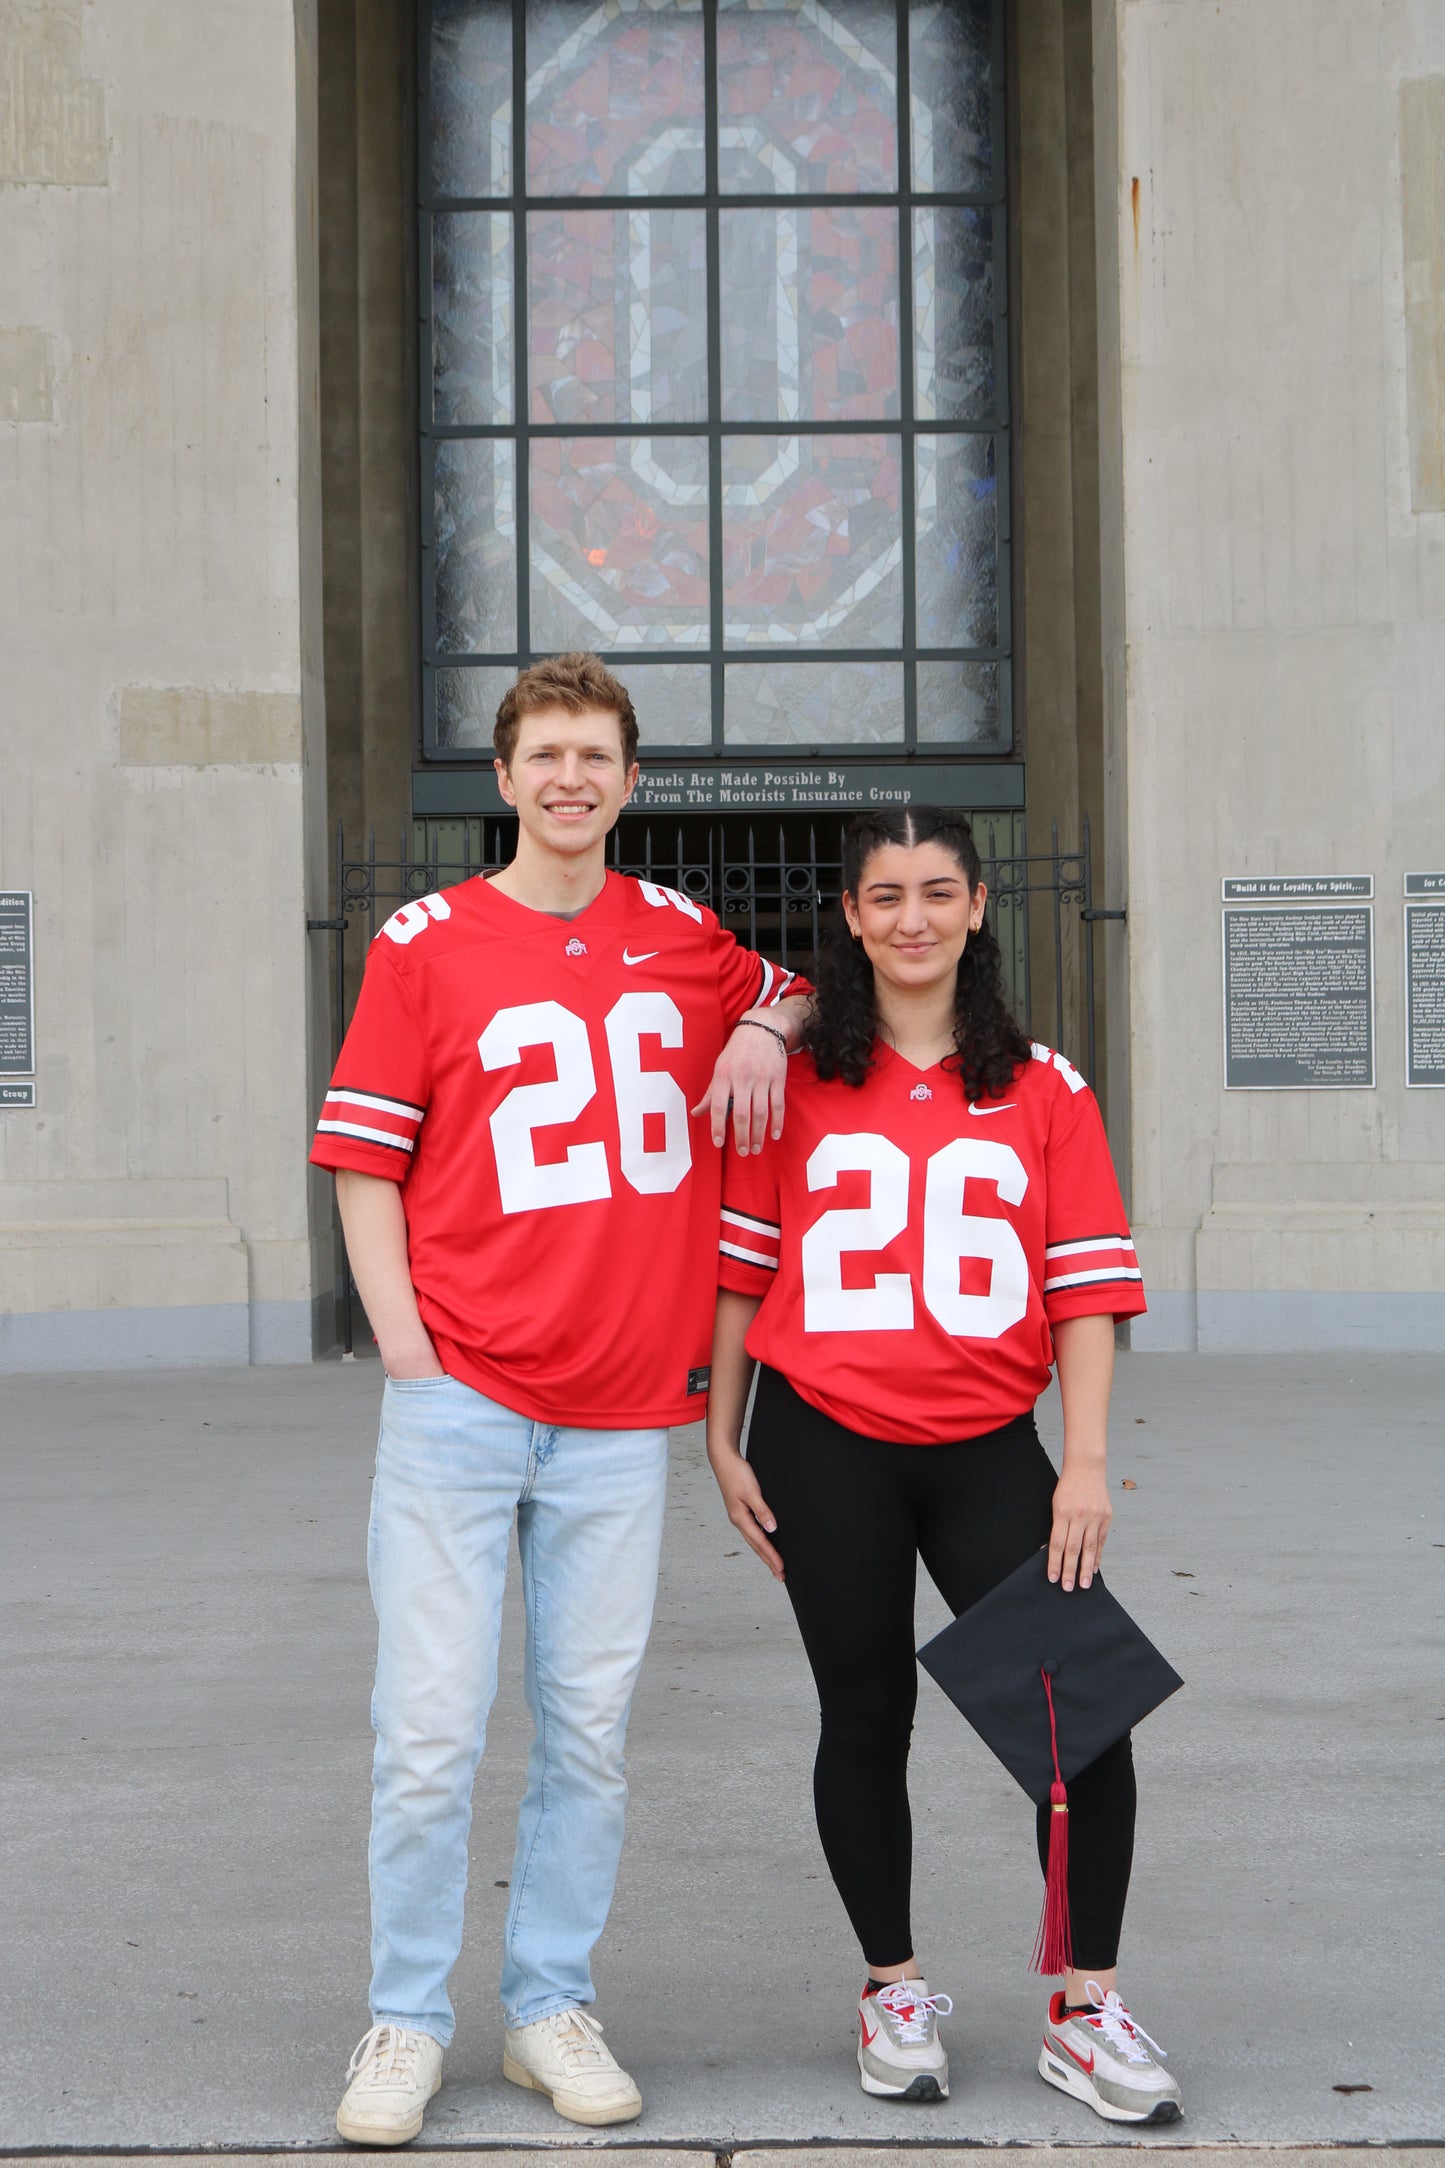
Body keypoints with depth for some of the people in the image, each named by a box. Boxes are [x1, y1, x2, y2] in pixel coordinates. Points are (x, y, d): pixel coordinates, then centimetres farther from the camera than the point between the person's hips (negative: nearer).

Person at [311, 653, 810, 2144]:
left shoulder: (681, 936, 11)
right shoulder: (425, 943, 1)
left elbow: (783, 991, 32)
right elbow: (363, 1159, 1)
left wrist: (761, 1031, 7)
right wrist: (403, 1346, -8)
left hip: (623, 1407, 3)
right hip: (461, 1395, -3)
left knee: (588, 1726, 8)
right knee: (430, 1726, -3)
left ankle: (551, 2007, 21)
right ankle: (405, 2022, 12)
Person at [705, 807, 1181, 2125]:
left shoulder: (1043, 1089, 6)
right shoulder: (798, 1079, 4)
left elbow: (1088, 1285, 2)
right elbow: (740, 1267, 7)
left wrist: (1087, 1464, -6)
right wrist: (724, 1440, 3)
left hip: (987, 1445, 1)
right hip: (825, 1445, 0)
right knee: (866, 1718, 8)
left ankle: (1087, 2011, 4)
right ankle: (896, 1992, 25)